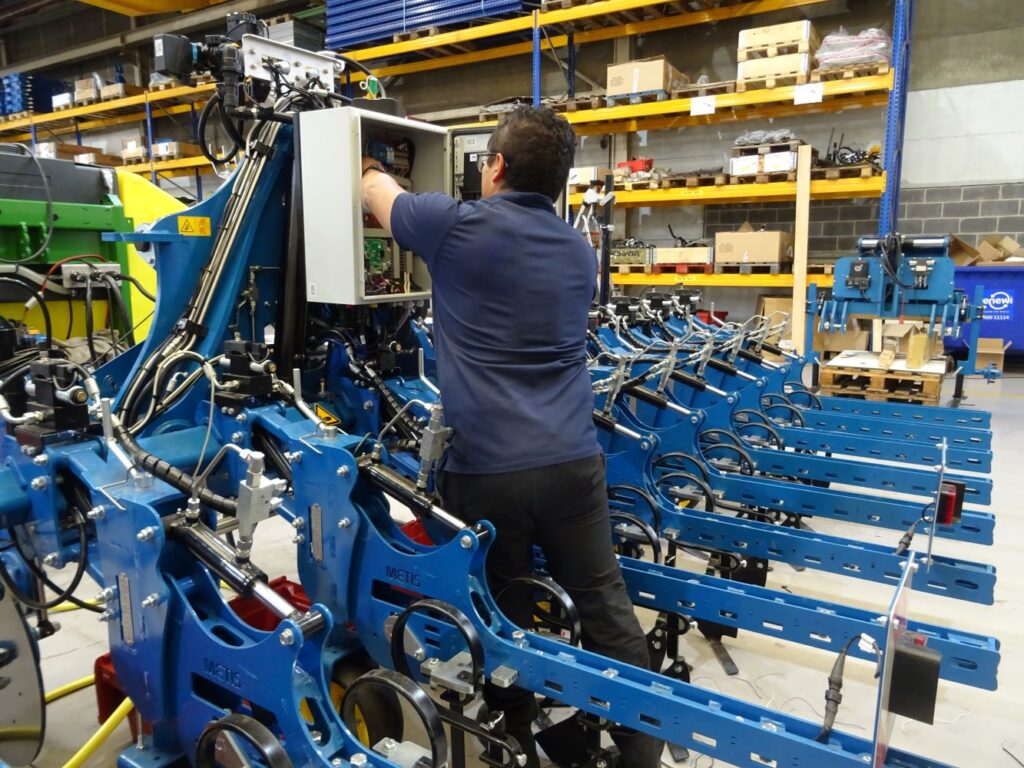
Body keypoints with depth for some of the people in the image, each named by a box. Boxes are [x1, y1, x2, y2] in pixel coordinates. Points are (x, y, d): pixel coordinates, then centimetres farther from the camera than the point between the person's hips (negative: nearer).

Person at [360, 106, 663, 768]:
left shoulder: (456, 227, -5)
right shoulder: (579, 252, 12)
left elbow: (379, 192, 16)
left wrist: (370, 166, 41)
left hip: (487, 467, -4)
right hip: (573, 460, 5)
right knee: (608, 610, 14)